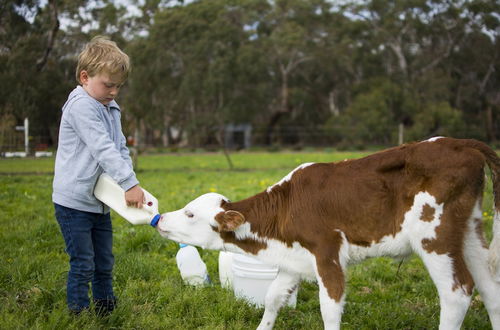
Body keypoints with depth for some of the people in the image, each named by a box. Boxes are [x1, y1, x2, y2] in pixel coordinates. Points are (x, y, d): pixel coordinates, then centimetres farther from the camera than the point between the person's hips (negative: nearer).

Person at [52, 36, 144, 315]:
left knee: (104, 263, 17)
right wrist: (130, 183, -29)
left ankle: (106, 311, 29)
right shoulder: (81, 106, -17)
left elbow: (120, 148, 9)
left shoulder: (111, 109, 11)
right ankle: (79, 315, 8)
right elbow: (103, 148, -25)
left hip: (100, 202, 8)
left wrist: (129, 183, -8)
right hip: (74, 202, -8)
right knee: (83, 265, -3)